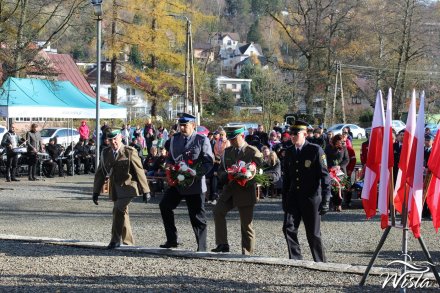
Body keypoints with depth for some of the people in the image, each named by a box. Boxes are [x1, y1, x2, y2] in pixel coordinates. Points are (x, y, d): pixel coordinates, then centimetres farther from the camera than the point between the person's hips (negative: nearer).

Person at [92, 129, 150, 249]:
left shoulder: (130, 152, -7)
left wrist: (145, 190, -7)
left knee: (118, 210, -23)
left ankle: (116, 240, -16)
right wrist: (96, 192, 7)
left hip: (127, 187, -6)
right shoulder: (105, 153, 8)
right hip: (115, 189, 6)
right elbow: (100, 173, 12)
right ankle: (128, 242, 23)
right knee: (122, 214, 11)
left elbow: (139, 171, -6)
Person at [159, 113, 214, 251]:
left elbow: (209, 162, -10)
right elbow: (170, 158, 20)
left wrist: (196, 173, -24)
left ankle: (202, 248, 8)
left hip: (195, 184, -6)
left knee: (197, 217, 0)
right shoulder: (174, 138, 11)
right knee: (165, 205, -1)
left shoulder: (202, 140, -7)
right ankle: (172, 240, 9)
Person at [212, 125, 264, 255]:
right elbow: (220, 170, 13)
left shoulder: (253, 152, -4)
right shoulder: (227, 151, 13)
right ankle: (222, 244, -16)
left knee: (246, 224, 2)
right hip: (229, 191, 4)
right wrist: (225, 176, -10)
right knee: (218, 211, -20)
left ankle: (247, 253, 11)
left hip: (245, 192, -4)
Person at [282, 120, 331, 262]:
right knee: (288, 228, -6)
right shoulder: (289, 152, 9)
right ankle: (295, 260, 5)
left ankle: (320, 262, 16)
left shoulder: (315, 150, -8)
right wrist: (284, 199, 14)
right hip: (293, 197, 5)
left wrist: (325, 200, -15)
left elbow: (324, 176, -10)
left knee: (313, 233, 1)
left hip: (311, 197, -5)